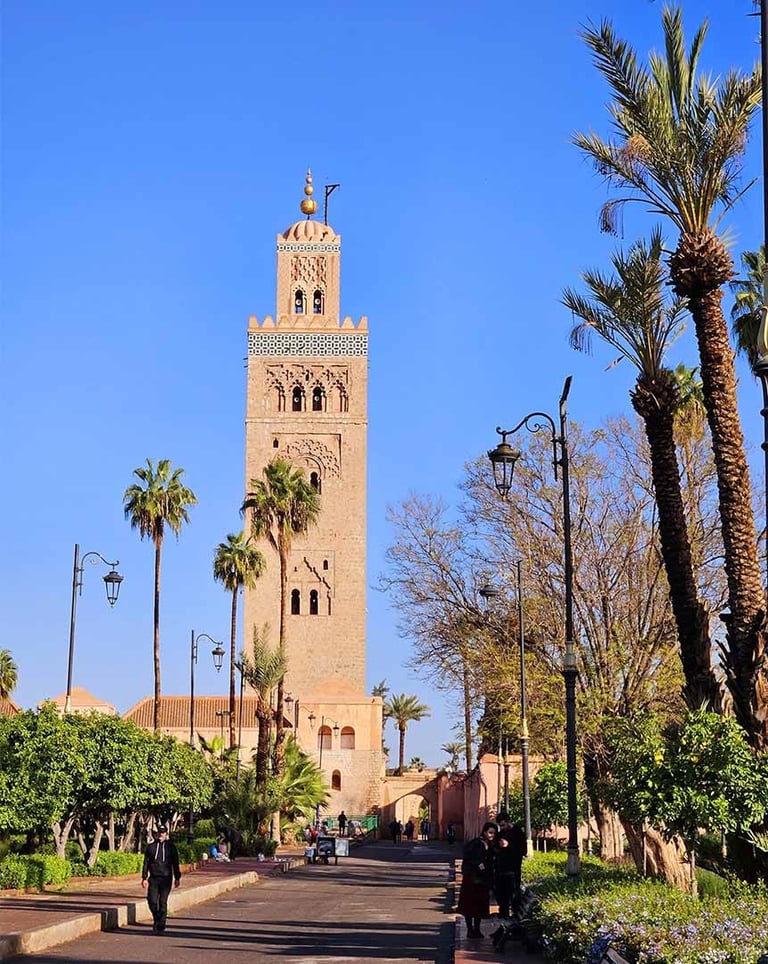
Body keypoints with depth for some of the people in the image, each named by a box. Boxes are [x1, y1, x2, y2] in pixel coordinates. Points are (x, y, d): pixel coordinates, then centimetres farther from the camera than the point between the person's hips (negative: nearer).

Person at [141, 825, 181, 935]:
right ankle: (156, 919, 19)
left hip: (166, 878, -1)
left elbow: (175, 863, 10)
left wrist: (177, 878, 6)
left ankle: (160, 926, 4)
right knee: (152, 901, -7)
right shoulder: (151, 847, 9)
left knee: (163, 902, -3)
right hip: (153, 878, 1)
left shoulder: (171, 847, 7)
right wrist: (144, 878, 3)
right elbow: (146, 863, 10)